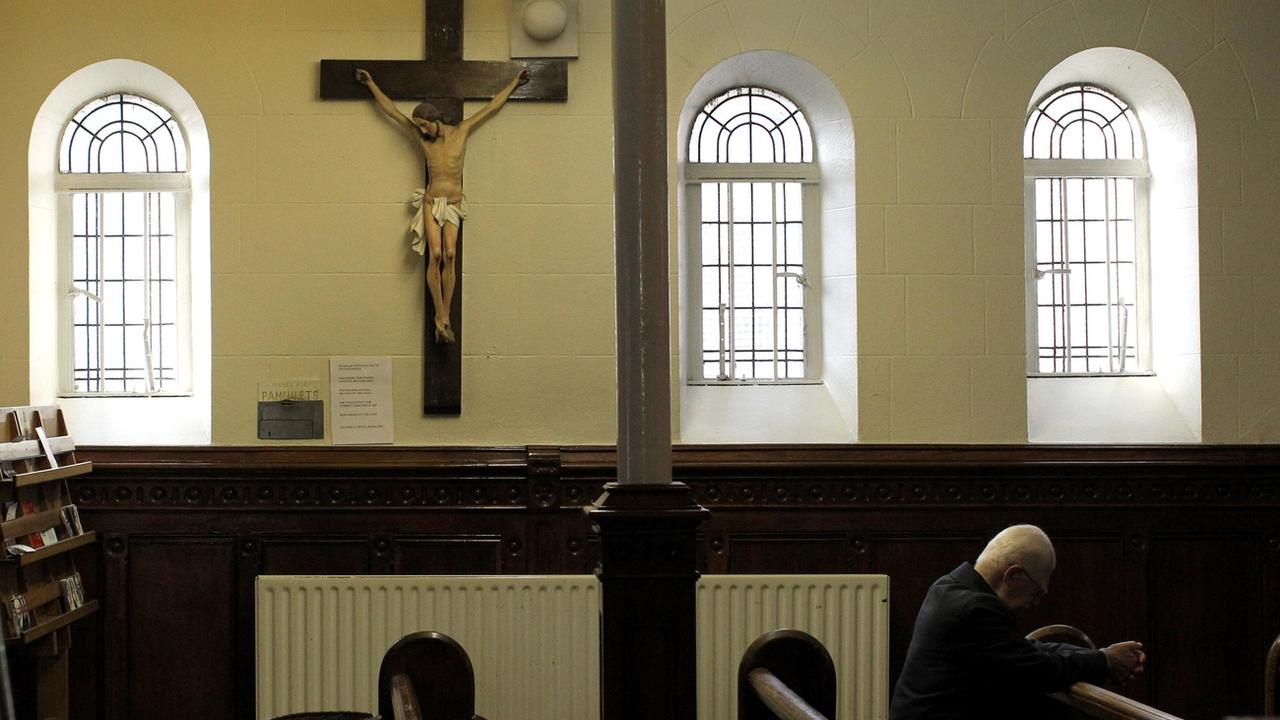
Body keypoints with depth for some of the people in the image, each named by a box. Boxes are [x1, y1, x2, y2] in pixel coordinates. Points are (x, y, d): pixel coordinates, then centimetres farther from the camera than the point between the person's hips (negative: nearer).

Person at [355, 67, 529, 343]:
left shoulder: (461, 131, 1)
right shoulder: (422, 137, 2)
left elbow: (492, 106, 8)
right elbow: (391, 110, 7)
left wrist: (514, 82, 14)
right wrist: (371, 84, 10)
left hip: (454, 203, 0)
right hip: (432, 203, 0)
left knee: (449, 256, -11)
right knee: (436, 255, -14)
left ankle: (445, 316, -8)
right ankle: (441, 316, -12)